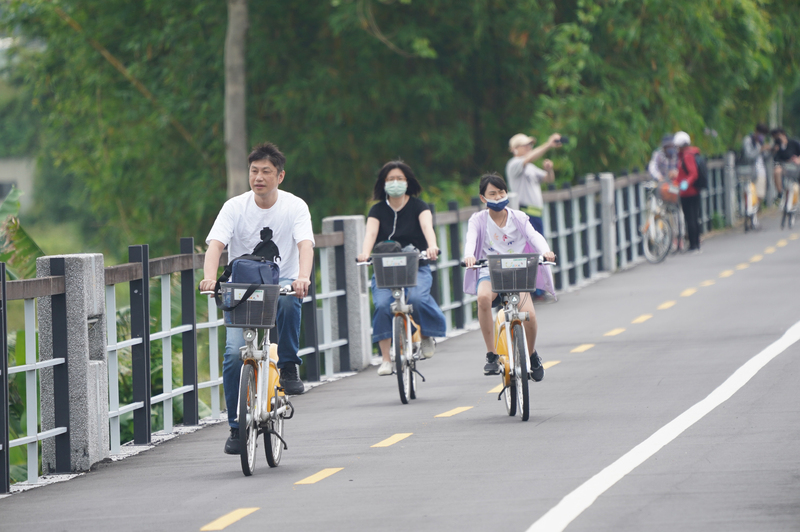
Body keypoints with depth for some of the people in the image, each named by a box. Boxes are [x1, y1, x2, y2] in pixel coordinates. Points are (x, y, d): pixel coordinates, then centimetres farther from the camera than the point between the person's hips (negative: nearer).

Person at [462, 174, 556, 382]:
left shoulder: (518, 218, 5)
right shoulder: (478, 220, 1)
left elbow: (534, 235, -12)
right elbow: (471, 238, -18)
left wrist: (545, 252, -34)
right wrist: (469, 255, -41)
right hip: (489, 273, -1)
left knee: (529, 315, -23)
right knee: (483, 297, -37)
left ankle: (532, 354, 10)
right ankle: (491, 355, -25)